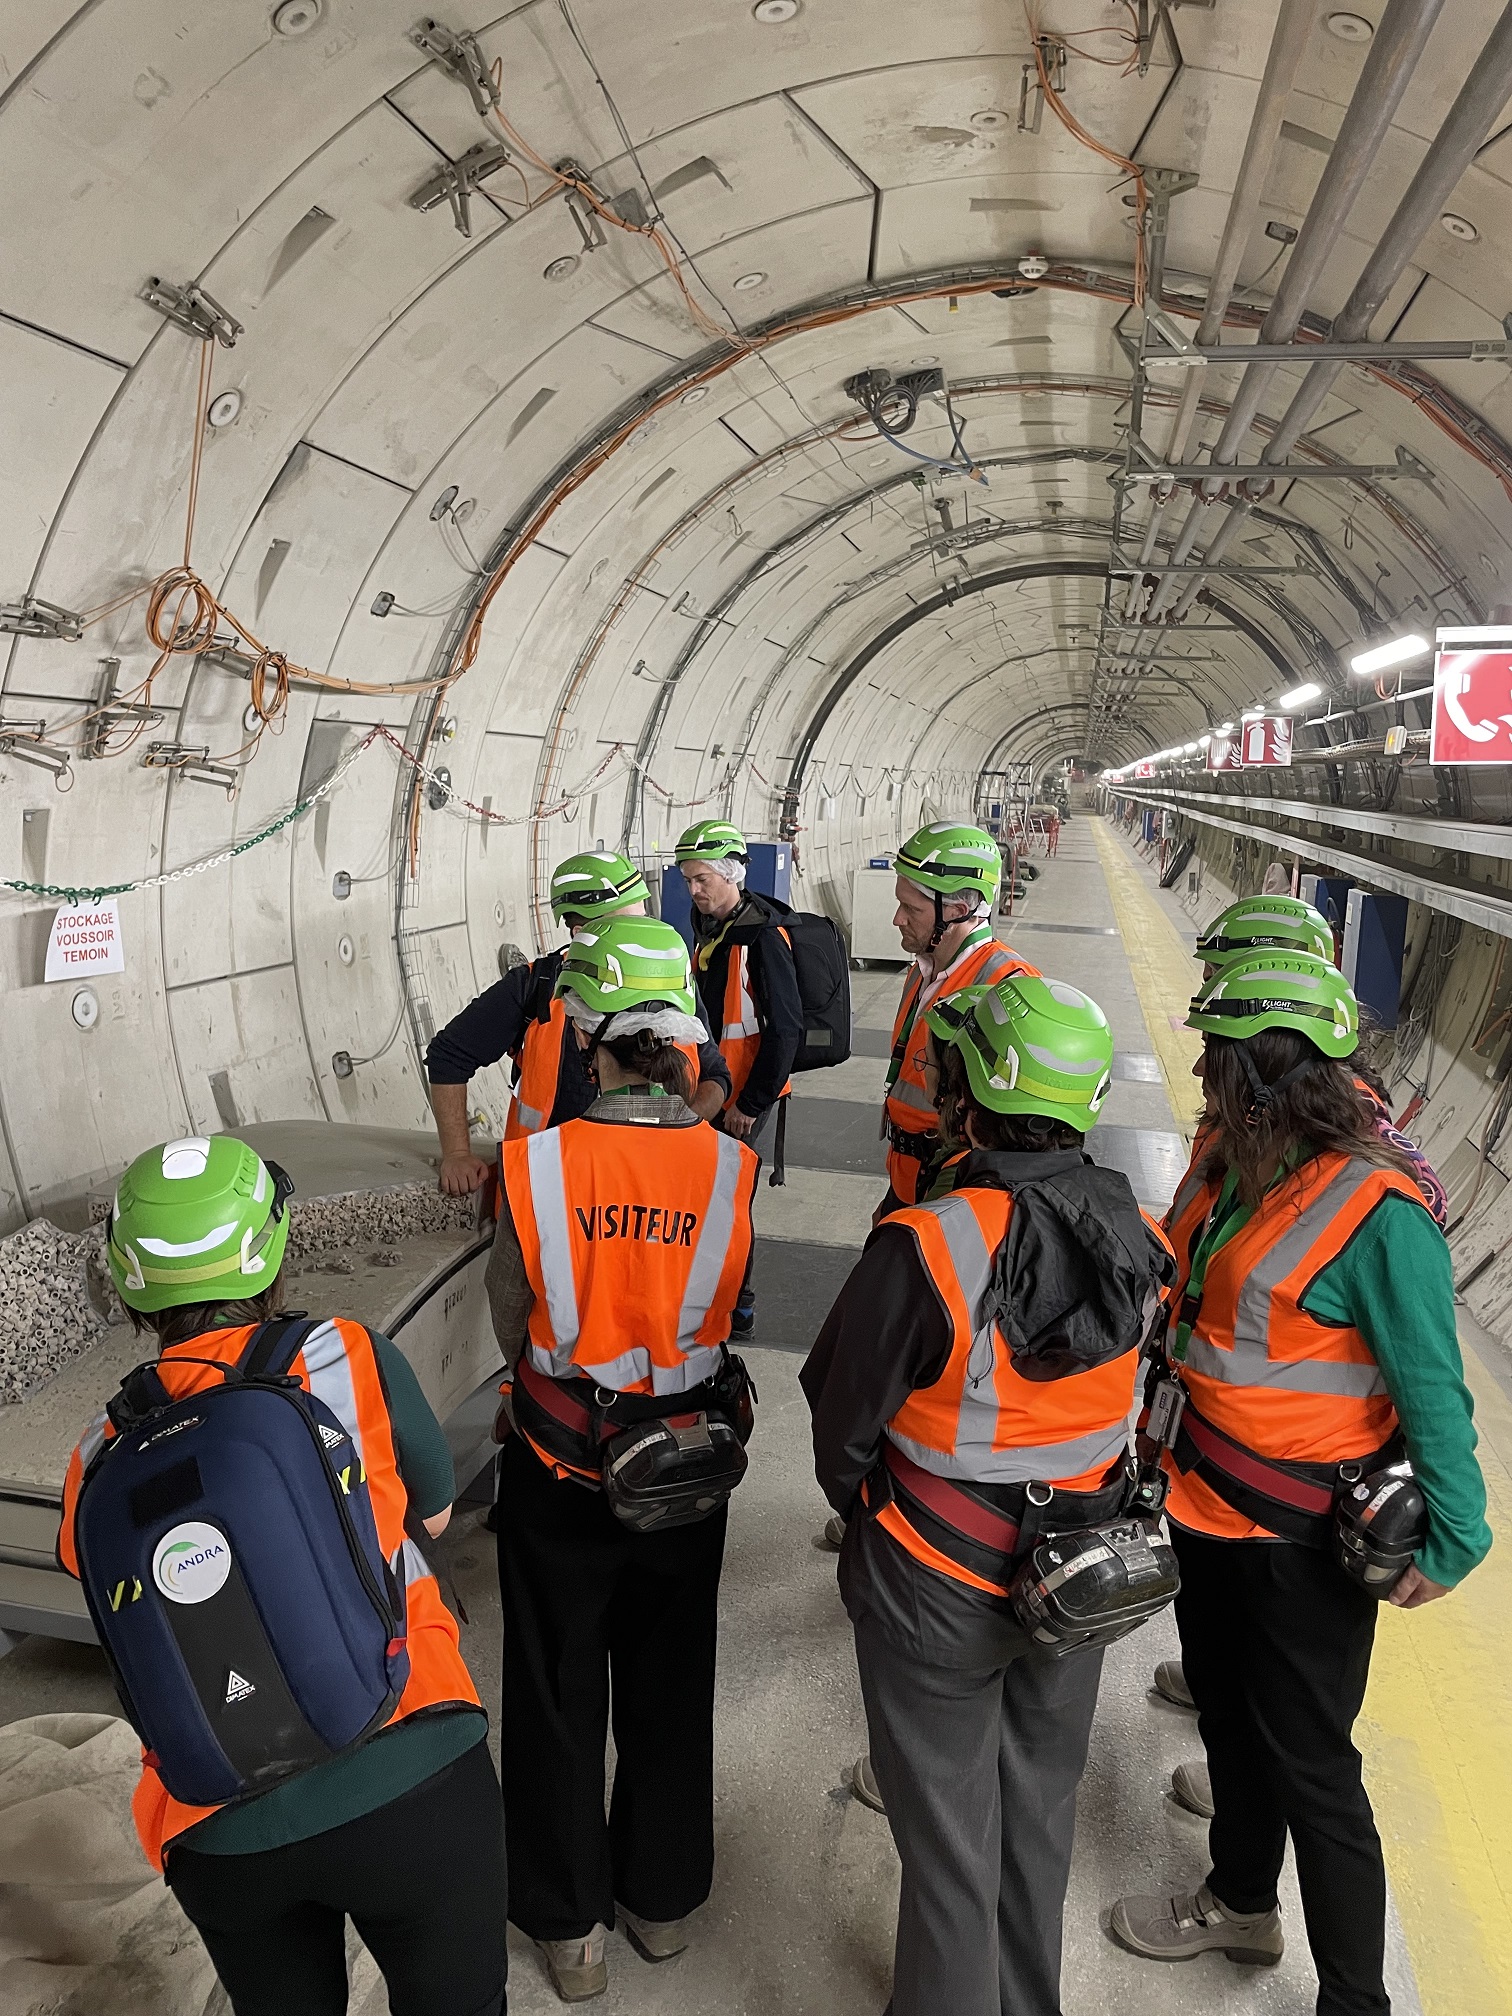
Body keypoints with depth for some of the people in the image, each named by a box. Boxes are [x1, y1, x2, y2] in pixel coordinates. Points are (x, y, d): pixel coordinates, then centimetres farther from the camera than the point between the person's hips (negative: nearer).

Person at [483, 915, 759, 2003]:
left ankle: (572, 1928, 39)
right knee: (669, 1685, 24)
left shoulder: (534, 1165, -21)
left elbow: (513, 1322, -8)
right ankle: (663, 1900, 44)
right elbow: (719, 1309, -4)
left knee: (557, 1690, 21)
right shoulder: (730, 1164, -17)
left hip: (558, 1466, -1)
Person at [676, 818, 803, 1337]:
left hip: (747, 1100, -8)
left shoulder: (762, 937, -19)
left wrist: (750, 1104, -18)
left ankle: (737, 1309, 16)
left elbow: (785, 1029, -22)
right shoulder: (707, 928, 9)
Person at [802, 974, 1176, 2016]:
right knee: (1040, 1812, 27)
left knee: (948, 1832, 17)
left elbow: (842, 1419, -14)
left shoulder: (922, 1251, -29)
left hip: (939, 1587, -5)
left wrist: (860, 1508, 5)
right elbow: (1126, 1405, 0)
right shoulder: (1141, 1244, -14)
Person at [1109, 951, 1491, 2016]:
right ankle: (1241, 1901, 51)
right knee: (1226, 1706, 26)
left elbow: (1433, 1390, -21)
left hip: (1306, 1536, -8)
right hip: (1205, 1493, 8)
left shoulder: (1376, 1213, -27)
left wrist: (1455, 1537, -15)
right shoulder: (1230, 1158, -4)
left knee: (1309, 1764, 7)